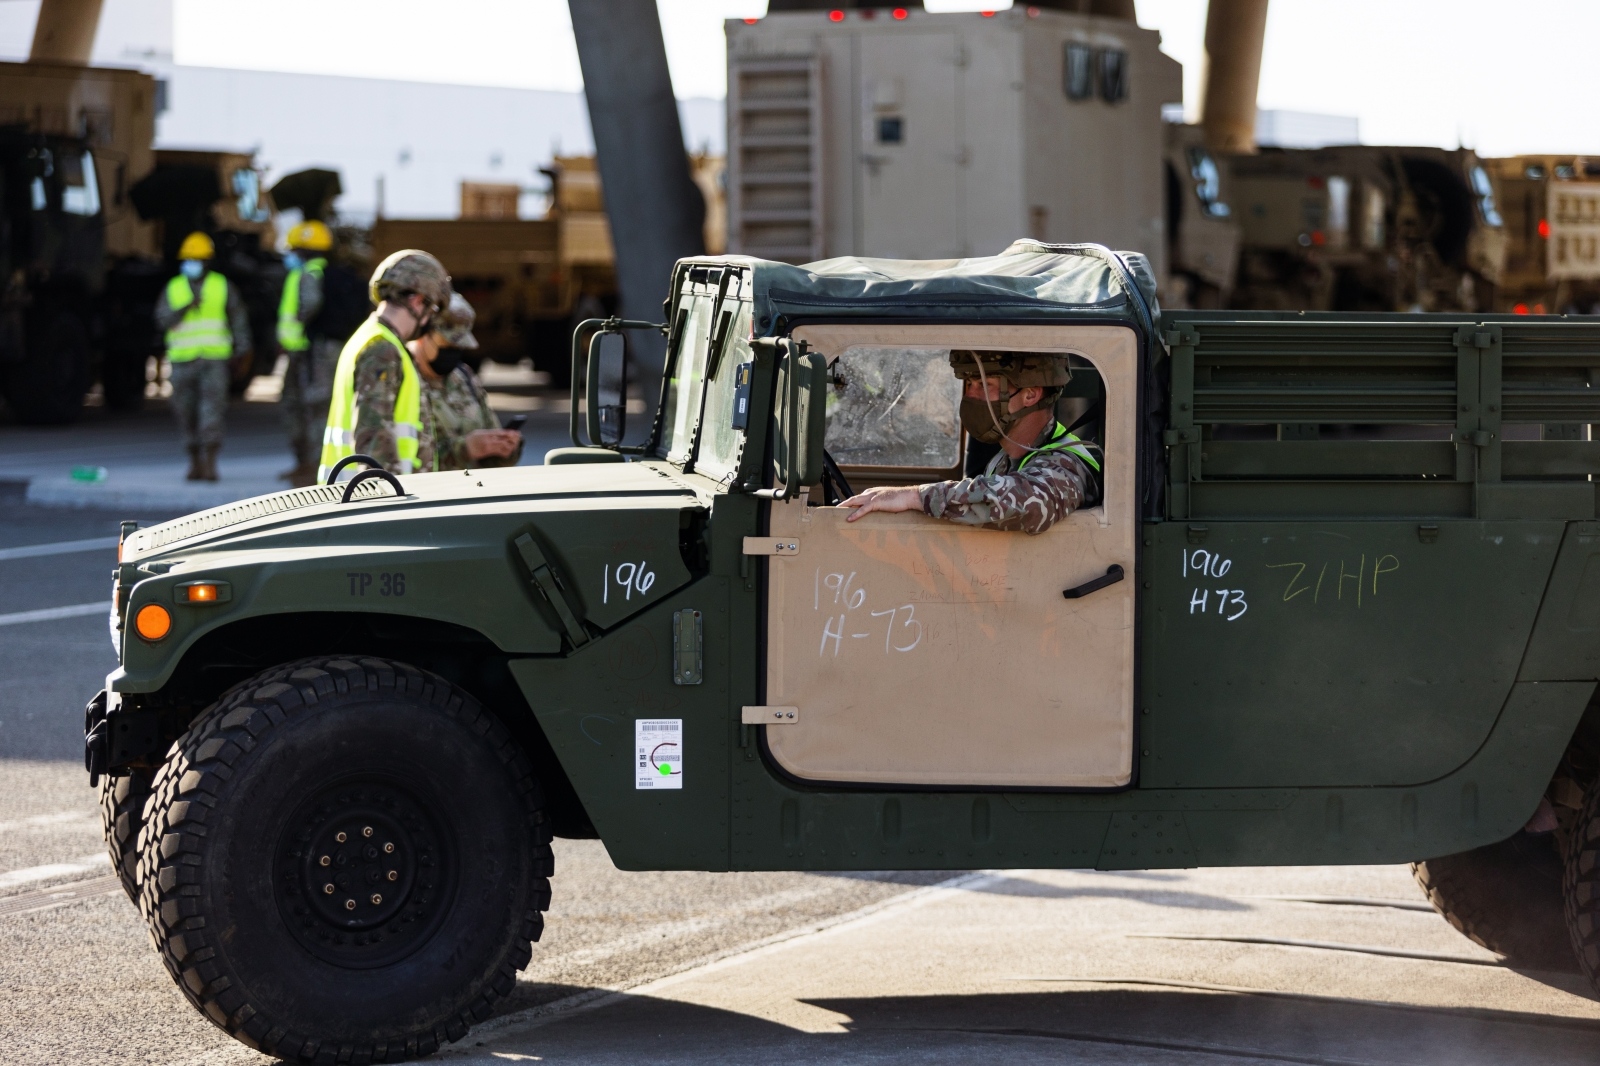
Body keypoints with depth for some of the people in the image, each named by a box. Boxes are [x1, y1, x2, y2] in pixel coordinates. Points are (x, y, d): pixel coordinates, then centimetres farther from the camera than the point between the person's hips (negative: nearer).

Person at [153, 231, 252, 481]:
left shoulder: (222, 287, 6)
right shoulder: (172, 289, 8)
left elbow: (238, 318, 11)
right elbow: (162, 320, -3)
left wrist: (242, 346, 3)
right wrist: (187, 308, -16)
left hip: (214, 359, -2)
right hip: (182, 360, 2)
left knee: (212, 409, -13)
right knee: (186, 413, 5)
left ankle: (210, 462, -17)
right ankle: (195, 461, 17)